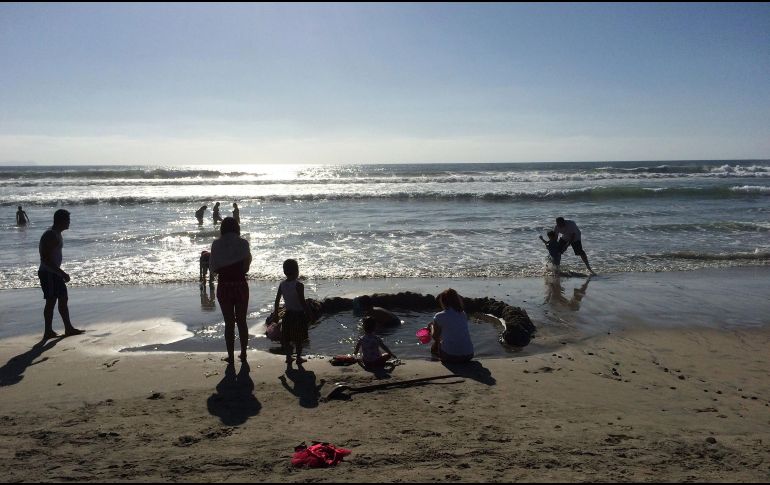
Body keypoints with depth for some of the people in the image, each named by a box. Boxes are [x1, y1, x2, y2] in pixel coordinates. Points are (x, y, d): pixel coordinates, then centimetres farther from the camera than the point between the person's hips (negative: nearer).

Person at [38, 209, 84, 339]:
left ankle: (69, 328, 17)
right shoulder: (50, 236, -19)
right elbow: (46, 259, -25)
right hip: (48, 273, -10)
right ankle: (48, 332, 5)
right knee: (51, 301, -4)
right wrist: (62, 273, -24)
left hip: (55, 273, 10)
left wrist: (61, 273, 22)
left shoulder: (57, 234, 12)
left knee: (63, 299, 11)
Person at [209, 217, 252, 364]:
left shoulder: (216, 244, -4)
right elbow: (246, 268, -7)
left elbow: (213, 269, -2)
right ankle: (243, 354, 22)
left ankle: (231, 356, 14)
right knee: (242, 321, 14)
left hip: (224, 287, 0)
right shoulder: (243, 243, -6)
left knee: (229, 322, 9)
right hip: (241, 286, 0)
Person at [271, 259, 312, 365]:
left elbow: (277, 300, 4)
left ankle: (288, 357, 20)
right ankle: (298, 358, 13)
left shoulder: (282, 284, -1)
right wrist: (308, 314, -11)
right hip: (299, 314, -5)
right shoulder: (298, 285, -18)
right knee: (299, 338, 7)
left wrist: (276, 313, 15)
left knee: (286, 337, 15)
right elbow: (302, 302, -20)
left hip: (288, 314, 5)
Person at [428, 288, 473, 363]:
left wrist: (432, 326, 29)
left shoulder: (439, 316, -4)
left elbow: (435, 337, 9)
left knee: (435, 346, 27)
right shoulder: (463, 314, 9)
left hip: (450, 356, -3)